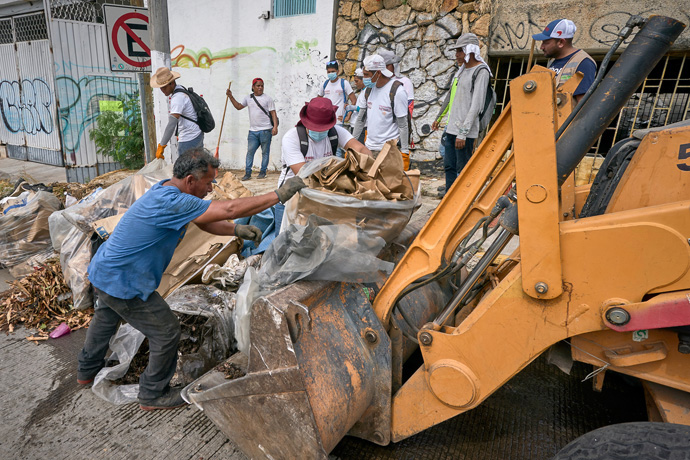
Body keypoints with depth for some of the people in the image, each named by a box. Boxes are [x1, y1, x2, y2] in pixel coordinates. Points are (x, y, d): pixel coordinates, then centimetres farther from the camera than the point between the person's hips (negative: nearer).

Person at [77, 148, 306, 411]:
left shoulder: (169, 191, -2)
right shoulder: (170, 203, -33)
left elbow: (204, 221, 7)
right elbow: (229, 209, -37)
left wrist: (237, 230, -9)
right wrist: (279, 195, -33)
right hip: (122, 283, -11)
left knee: (106, 319, 32)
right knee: (166, 332, 1)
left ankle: (87, 370, 59)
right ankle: (153, 394, 22)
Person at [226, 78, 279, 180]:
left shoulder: (268, 98, 1)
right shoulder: (248, 98, 14)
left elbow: (273, 113, -3)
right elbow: (238, 106, 23)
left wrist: (275, 126, -13)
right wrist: (231, 97, 14)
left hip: (265, 130, -3)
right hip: (253, 131, 4)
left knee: (265, 152, 2)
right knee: (250, 151, -1)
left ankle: (263, 172, 11)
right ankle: (247, 173, 1)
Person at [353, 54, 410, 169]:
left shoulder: (397, 91, -11)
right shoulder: (369, 89, 10)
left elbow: (403, 125, -11)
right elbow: (361, 119, 16)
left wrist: (404, 153, -13)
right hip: (368, 147, 6)